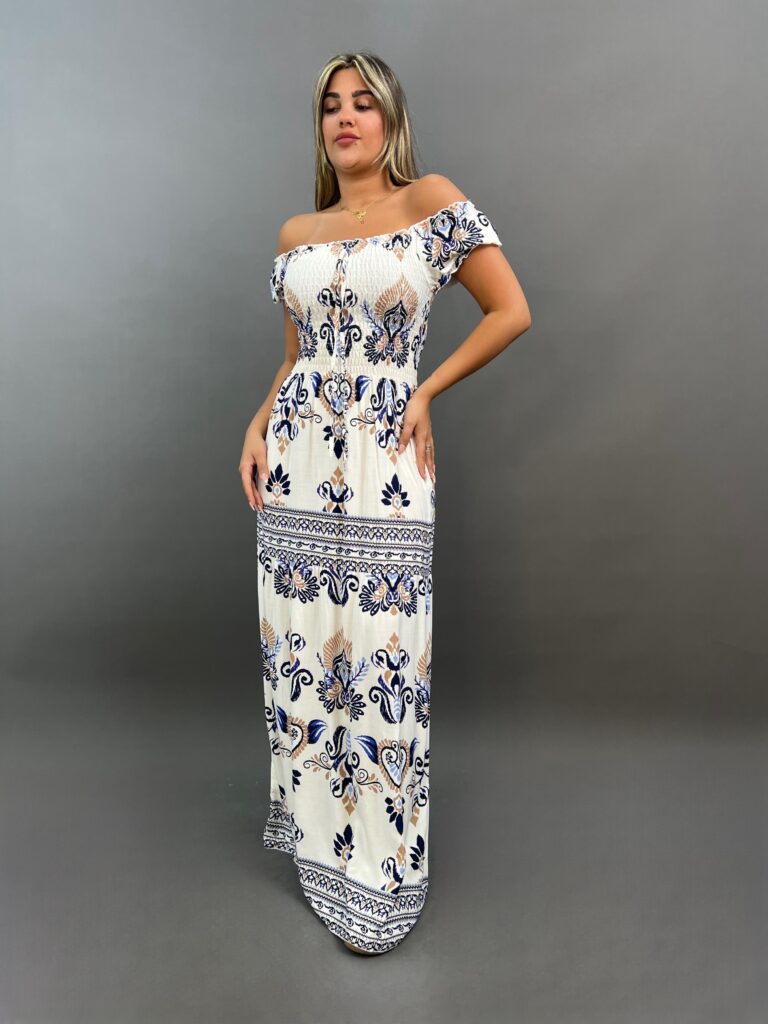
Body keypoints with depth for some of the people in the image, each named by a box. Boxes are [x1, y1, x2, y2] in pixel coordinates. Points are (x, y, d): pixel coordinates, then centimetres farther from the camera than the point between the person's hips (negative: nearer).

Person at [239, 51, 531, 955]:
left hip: (385, 461, -4)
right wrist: (257, 428, 5)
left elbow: (511, 312, 0)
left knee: (379, 653, -1)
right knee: (300, 642, 10)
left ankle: (378, 864, 19)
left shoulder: (431, 202, 1)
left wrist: (426, 393, -4)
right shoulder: (296, 234, 15)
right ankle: (312, 824, 33)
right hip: (297, 459, 5)